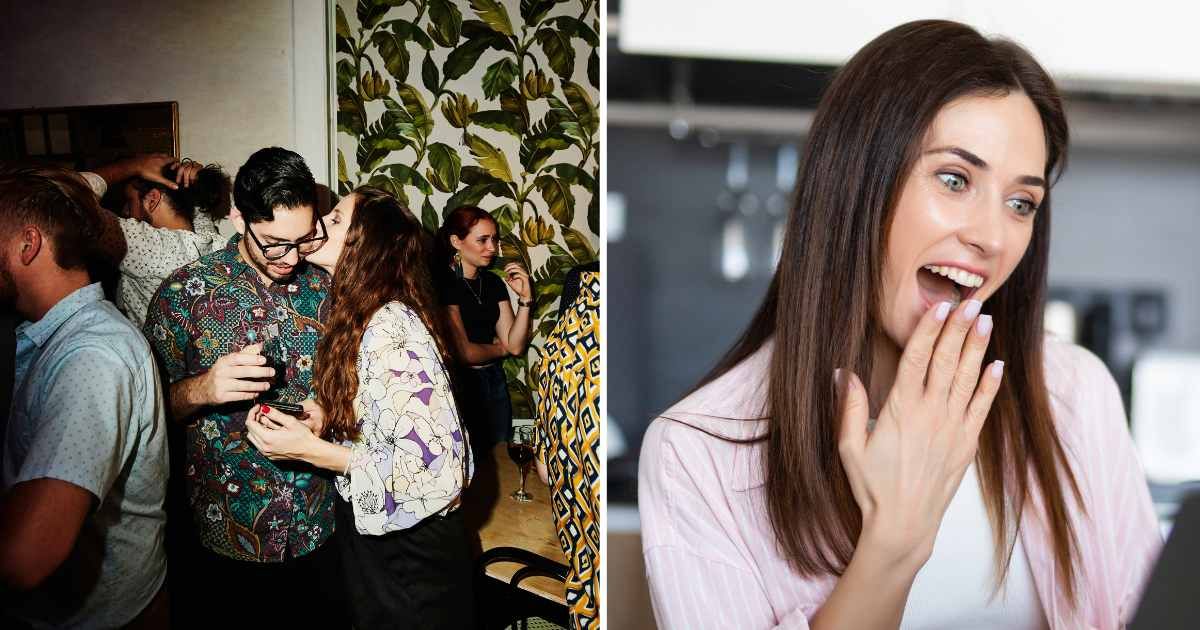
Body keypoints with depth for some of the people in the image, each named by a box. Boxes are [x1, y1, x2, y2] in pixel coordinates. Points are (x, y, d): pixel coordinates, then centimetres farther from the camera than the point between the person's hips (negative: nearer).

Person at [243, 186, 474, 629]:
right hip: (370, 536, 8)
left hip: (410, 558, -8)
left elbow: (436, 469, -30)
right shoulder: (357, 319, 4)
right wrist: (302, 425, -5)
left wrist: (312, 451, -25)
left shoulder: (391, 328, -24)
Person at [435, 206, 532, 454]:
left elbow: (515, 345, 4)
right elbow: (464, 353, -17)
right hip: (460, 384, -6)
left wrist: (525, 298, -8)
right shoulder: (444, 283, -14)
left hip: (495, 383, 7)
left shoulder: (493, 282, 8)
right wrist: (499, 349, 1)